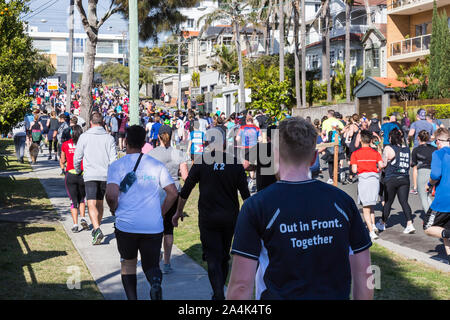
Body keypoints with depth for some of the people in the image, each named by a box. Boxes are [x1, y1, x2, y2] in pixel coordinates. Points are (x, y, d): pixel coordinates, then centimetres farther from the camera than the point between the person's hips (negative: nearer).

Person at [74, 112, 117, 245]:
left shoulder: (84, 136, -1)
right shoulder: (109, 138, 4)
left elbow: (77, 158, 3)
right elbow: (113, 160, -1)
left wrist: (78, 171, 21)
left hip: (90, 175, -3)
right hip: (105, 175, 3)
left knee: (92, 204, -10)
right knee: (99, 203, 18)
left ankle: (97, 230, -28)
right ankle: (96, 228, 29)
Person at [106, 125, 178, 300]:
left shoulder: (116, 165, -3)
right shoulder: (157, 165, 5)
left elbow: (111, 195, -14)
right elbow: (173, 193, 3)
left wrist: (114, 209, 6)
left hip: (126, 225, -1)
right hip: (154, 226, 1)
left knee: (128, 263, 19)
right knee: (151, 265, 11)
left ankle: (132, 297, 11)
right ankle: (156, 283, -21)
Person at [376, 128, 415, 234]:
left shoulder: (388, 148, -9)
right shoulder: (407, 149, 6)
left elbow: (383, 164, -8)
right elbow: (408, 163, 12)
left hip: (391, 179, -3)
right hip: (405, 178, 4)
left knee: (388, 202, 9)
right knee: (404, 202, 3)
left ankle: (382, 224, 25)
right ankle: (410, 224, -10)